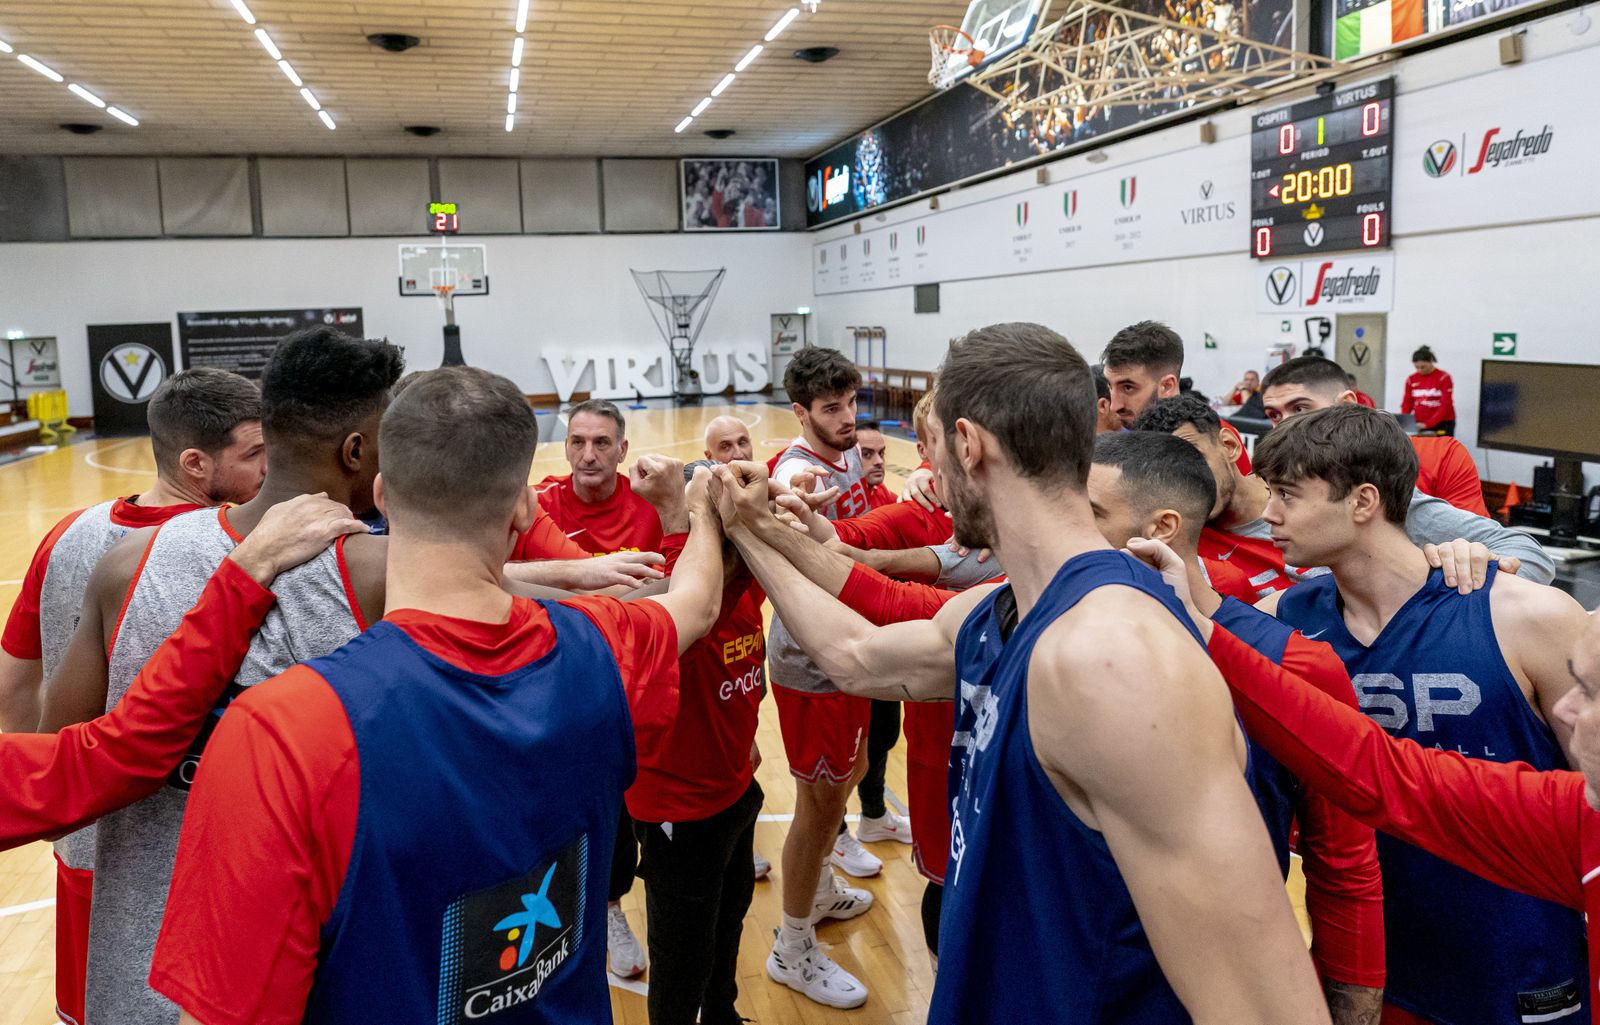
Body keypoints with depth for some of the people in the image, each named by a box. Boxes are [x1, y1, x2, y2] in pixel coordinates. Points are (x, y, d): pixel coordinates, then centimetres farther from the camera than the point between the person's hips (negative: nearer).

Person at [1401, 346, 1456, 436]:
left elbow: (1445, 406, -12)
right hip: (1418, 426, 3)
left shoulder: (1444, 378, -5)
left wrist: (1427, 424, -21)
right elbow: (1407, 403, 10)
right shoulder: (1411, 379, 6)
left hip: (1442, 425, -3)